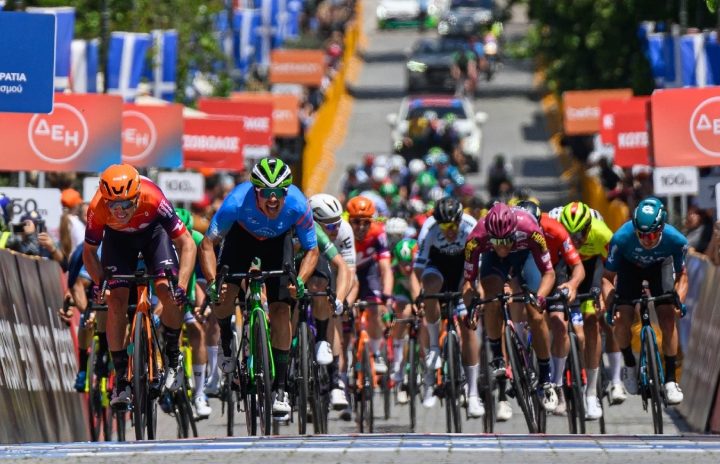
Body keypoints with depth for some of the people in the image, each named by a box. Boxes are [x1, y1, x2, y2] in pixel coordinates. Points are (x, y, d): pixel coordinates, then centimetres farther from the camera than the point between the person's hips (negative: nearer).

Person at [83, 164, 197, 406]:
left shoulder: (152, 198, -40)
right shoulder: (97, 209, -35)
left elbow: (187, 244, -32)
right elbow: (89, 252, -15)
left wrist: (181, 285, -42)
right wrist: (99, 281, -29)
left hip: (152, 230, -1)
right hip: (118, 238, 1)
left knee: (168, 292, -21)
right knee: (116, 301, -15)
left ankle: (173, 357, 3)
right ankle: (121, 379, -4)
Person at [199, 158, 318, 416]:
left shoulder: (298, 205, -35)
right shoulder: (237, 201, -38)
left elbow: (312, 250, -20)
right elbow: (208, 243, -30)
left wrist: (300, 281, -38)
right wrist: (212, 282, -43)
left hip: (278, 241, 0)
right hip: (242, 236, 0)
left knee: (281, 311, -11)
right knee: (225, 293, -23)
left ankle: (280, 388, -2)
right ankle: (227, 344, 10)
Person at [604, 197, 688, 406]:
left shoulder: (675, 240, -35)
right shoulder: (622, 238, -38)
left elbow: (681, 274, -16)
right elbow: (608, 276, -26)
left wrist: (679, 301, -33)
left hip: (659, 267, 0)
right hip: (630, 266, 0)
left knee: (668, 318, -14)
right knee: (622, 318, -15)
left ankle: (671, 379, -4)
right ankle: (629, 365, 12)